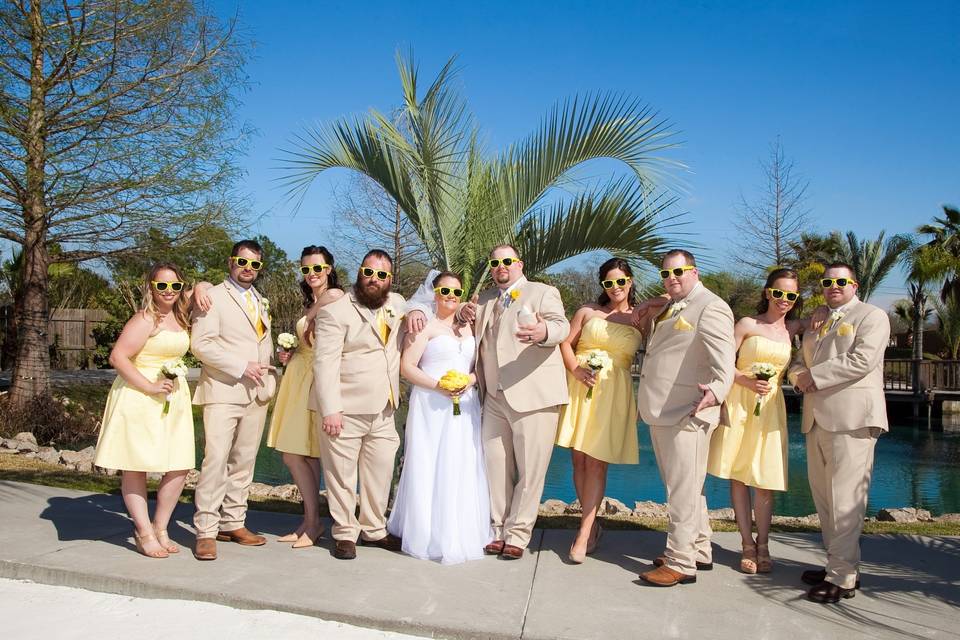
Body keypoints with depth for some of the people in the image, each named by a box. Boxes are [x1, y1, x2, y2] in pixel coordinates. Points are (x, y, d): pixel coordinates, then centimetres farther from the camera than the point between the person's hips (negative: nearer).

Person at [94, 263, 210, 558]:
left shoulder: (178, 313, 11)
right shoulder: (145, 319, -11)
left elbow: (201, 290, 28)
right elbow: (117, 357, -17)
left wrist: (200, 289, 4)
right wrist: (150, 387, -18)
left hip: (173, 399, 7)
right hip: (139, 398, -7)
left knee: (180, 467, 2)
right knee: (136, 466, -1)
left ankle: (160, 528, 15)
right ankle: (144, 533, 8)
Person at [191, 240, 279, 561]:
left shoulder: (261, 302, 20)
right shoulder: (214, 296, -1)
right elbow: (201, 343, -11)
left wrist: (270, 375, 9)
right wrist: (241, 367, -15)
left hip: (256, 392, 6)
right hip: (222, 390, -6)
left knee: (243, 462, 9)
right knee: (215, 460, -11)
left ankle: (233, 523, 17)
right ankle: (206, 532, -5)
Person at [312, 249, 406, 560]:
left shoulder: (396, 303, 11)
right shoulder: (335, 311, -9)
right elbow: (325, 363, -14)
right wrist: (330, 410, -20)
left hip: (383, 410, 6)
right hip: (345, 411, -6)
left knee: (380, 473, 13)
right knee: (342, 474, 2)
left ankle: (374, 529, 28)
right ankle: (345, 534, 18)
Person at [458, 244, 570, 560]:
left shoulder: (543, 292, 1)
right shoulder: (485, 299, 20)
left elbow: (561, 325, -17)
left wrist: (543, 332, -43)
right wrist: (465, 314, 10)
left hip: (533, 398, -5)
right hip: (494, 399, 6)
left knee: (530, 471, -2)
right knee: (495, 467, 8)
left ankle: (517, 535, 10)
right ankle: (497, 530, 19)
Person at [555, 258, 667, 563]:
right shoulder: (588, 311, 9)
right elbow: (565, 343, 7)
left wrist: (644, 306, -7)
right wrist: (575, 369, -8)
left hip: (612, 392, -2)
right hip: (579, 386, 2)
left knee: (596, 461, -5)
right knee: (579, 458, 5)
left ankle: (584, 533, 0)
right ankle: (592, 523, 21)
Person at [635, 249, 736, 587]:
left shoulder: (710, 307, -10)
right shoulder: (669, 308, 20)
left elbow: (723, 357, -24)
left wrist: (716, 389, -40)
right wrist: (642, 320, 18)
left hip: (686, 414, -10)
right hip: (661, 411, 10)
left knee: (683, 489, -4)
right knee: (681, 485, 18)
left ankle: (681, 563, 4)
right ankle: (699, 551, 30)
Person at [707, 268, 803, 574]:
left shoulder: (794, 328, 9)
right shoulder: (747, 324, -1)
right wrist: (747, 382, -18)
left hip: (770, 405, 2)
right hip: (739, 402, -2)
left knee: (764, 479, 0)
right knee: (738, 476, 3)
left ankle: (763, 544, 14)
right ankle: (748, 545, 13)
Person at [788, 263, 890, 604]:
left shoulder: (872, 316, 1)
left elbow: (862, 360, -13)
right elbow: (799, 360, 23)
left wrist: (816, 376, -11)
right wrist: (800, 375, 0)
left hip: (851, 418, -7)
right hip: (817, 418, 8)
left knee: (845, 498, -8)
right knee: (823, 495, 10)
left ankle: (843, 577, -4)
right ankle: (838, 563, 21)